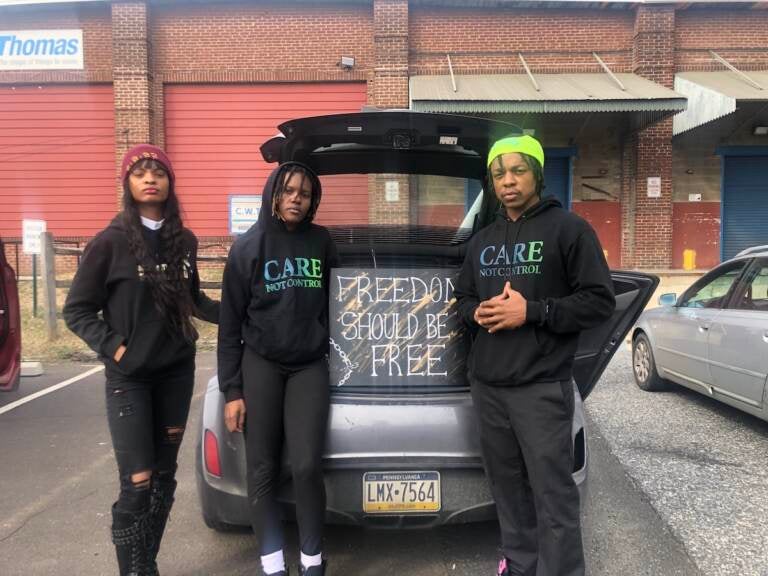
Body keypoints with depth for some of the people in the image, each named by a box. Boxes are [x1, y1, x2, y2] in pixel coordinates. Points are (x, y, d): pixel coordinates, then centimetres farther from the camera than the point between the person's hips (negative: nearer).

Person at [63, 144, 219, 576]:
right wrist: (112, 345, -14)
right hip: (129, 378, -4)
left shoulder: (185, 241, 2)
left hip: (177, 373, 4)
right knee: (137, 484, -4)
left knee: (165, 476, 13)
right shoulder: (111, 242, -9)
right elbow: (77, 311, -3)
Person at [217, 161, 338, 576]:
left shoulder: (322, 242, 4)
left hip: (310, 367, 1)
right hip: (260, 365, 0)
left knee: (307, 466, -7)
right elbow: (230, 324, -1)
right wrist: (232, 390, -4)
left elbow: (332, 304, 12)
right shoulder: (248, 247, -1)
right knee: (262, 470, 2)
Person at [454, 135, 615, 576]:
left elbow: (600, 300, -7)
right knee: (507, 485, 14)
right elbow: (463, 297, 22)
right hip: (487, 385, 6)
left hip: (542, 387, -5)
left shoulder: (567, 228, -2)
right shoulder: (482, 240, 18)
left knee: (553, 492, -2)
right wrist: (477, 312, -2)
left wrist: (532, 312, -16)